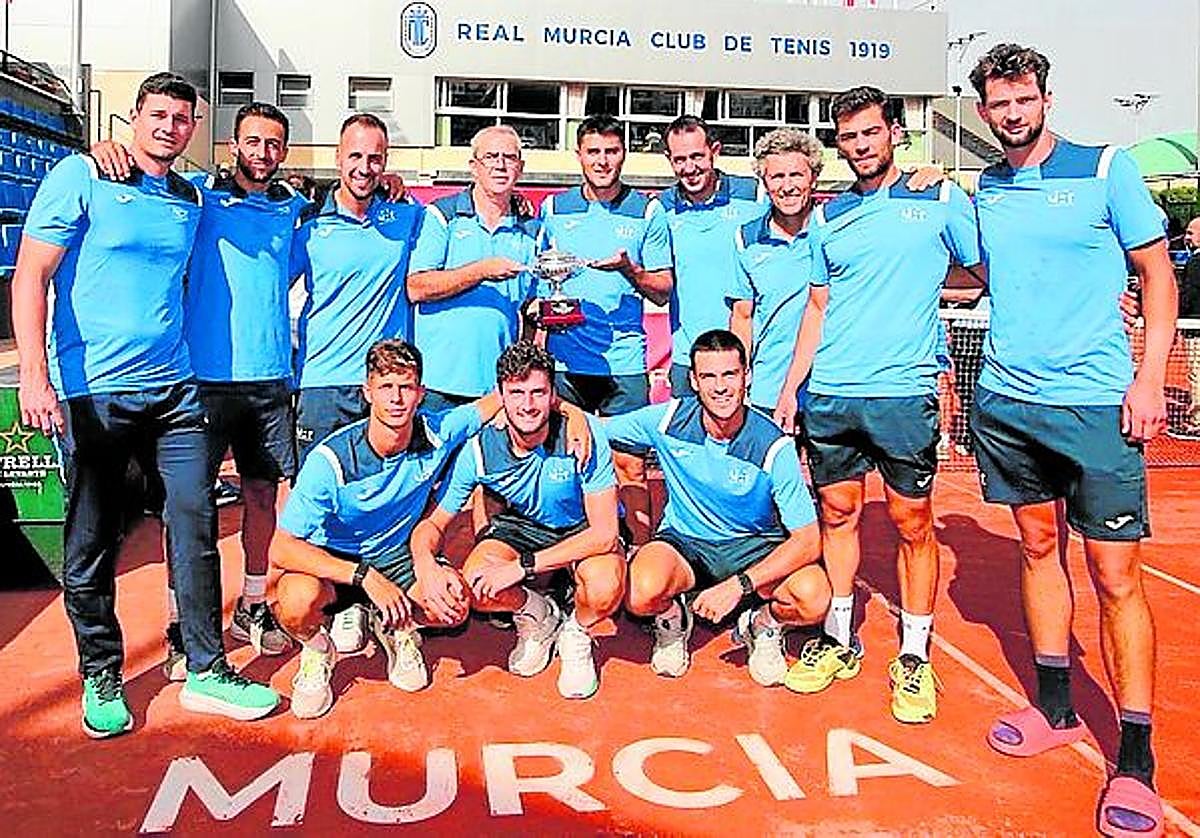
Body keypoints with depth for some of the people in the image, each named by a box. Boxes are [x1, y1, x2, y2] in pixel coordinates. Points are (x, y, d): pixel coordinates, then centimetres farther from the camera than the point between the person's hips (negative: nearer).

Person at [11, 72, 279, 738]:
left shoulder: (191, 198, 13)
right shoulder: (80, 177, -2)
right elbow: (31, 277, -7)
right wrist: (34, 374, -17)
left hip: (174, 388, 5)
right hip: (91, 392, -4)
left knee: (196, 527, 3)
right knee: (92, 543, 6)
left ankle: (207, 671, 14)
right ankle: (101, 677, 23)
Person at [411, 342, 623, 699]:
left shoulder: (584, 435, -28)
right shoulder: (479, 449, -20)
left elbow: (604, 533, -29)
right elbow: (433, 523, -10)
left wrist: (522, 567, -34)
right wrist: (425, 564, -35)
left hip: (584, 530, -2)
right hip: (521, 526, 3)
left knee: (605, 590, -35)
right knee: (476, 587, -27)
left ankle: (576, 634, 3)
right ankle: (538, 616, 8)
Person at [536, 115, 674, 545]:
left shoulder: (648, 212, 4)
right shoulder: (554, 208, 10)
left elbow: (663, 290, 4)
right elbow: (535, 277, 17)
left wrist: (629, 270, -14)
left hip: (624, 360, -1)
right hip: (563, 357, 2)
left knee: (630, 465, 0)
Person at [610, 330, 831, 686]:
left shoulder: (774, 446, -19)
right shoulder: (669, 420, -13)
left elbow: (808, 541, -20)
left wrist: (738, 586, -30)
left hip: (754, 546, 0)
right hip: (683, 541, 1)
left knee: (813, 597, -30)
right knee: (643, 593, -34)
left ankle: (763, 624, 7)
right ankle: (672, 618, 6)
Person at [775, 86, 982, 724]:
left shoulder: (941, 202, 4)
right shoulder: (828, 217, 14)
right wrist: (789, 387, 10)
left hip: (905, 391, -3)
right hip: (829, 394, 4)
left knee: (912, 521, 3)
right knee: (837, 514, 10)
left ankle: (914, 656, 15)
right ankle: (838, 640, 23)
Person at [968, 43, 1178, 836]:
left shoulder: (1107, 168, -1)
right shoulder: (982, 190, 11)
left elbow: (1158, 274, 0)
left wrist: (1150, 378, -10)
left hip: (1095, 402, -4)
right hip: (1006, 399, 4)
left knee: (1116, 573, -3)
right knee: (1039, 546, 12)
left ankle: (1136, 761, 6)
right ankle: (1056, 709, 25)